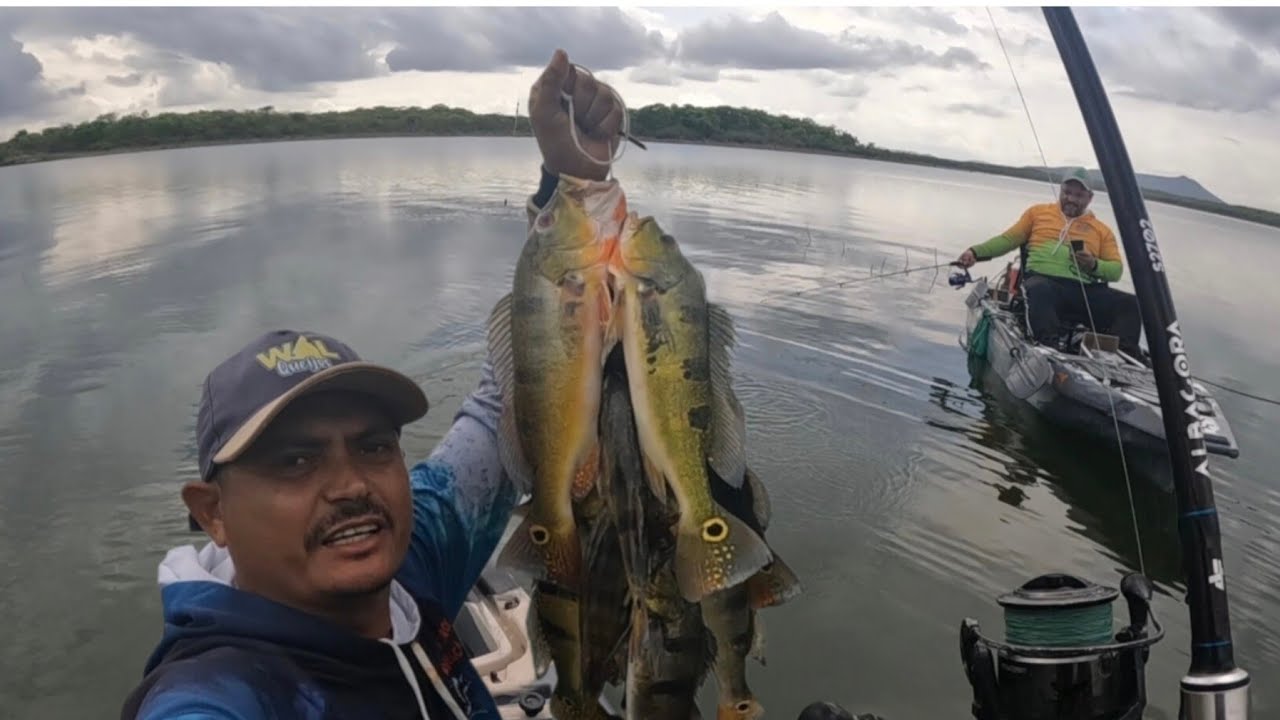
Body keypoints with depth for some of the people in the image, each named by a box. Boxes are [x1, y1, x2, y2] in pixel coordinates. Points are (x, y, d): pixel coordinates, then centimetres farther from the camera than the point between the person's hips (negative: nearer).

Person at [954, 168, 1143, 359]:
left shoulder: (1102, 229, 25)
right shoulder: (1038, 212, 25)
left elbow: (1116, 269, 17)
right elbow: (1008, 239, 20)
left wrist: (1094, 265, -6)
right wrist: (975, 252, 4)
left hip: (1085, 290, 3)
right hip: (1044, 280, -2)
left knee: (1130, 304, -25)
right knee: (1040, 290, -42)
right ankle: (1050, 349, -57)